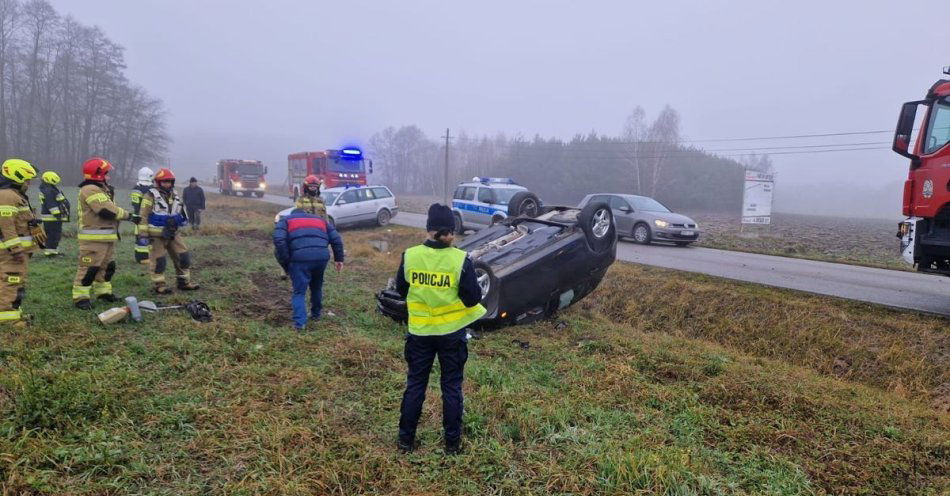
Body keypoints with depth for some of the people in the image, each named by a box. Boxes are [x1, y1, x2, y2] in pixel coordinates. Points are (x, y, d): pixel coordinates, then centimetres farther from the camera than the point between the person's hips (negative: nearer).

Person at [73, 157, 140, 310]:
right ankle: (80, 297, -2)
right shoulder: (90, 190, -16)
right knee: (89, 267, -8)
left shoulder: (102, 189, 20)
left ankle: (103, 291, 29)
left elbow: (110, 209, 22)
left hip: (107, 237, 10)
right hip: (93, 238, -10)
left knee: (107, 266, 18)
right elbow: (107, 210, -22)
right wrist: (129, 215, -14)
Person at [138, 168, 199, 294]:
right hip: (157, 235, -6)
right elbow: (143, 216, -12)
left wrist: (183, 217, 8)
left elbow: (179, 211, 28)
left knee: (183, 257, 6)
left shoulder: (174, 195, 12)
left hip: (173, 233, 6)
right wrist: (143, 234, -17)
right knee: (159, 260, 0)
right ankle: (159, 285, 10)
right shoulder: (151, 196, -9)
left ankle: (184, 282, 17)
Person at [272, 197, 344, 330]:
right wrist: (339, 258, 20)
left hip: (300, 258, -3)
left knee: (299, 291, 7)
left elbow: (279, 240, 2)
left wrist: (286, 263, 6)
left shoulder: (285, 220, 22)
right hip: (322, 257, 3)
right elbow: (336, 239, 20)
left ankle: (300, 322, -6)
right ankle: (316, 314, 38)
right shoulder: (320, 219, 32)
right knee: (316, 287, 26)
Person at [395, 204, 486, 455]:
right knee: (451, 386, 11)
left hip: (420, 331, 2)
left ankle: (406, 439, 23)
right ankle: (452, 442, 20)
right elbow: (473, 298, -12)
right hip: (452, 331, -1)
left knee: (415, 384, 14)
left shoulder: (410, 256, -9)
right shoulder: (461, 260, -16)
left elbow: (401, 289, 5)